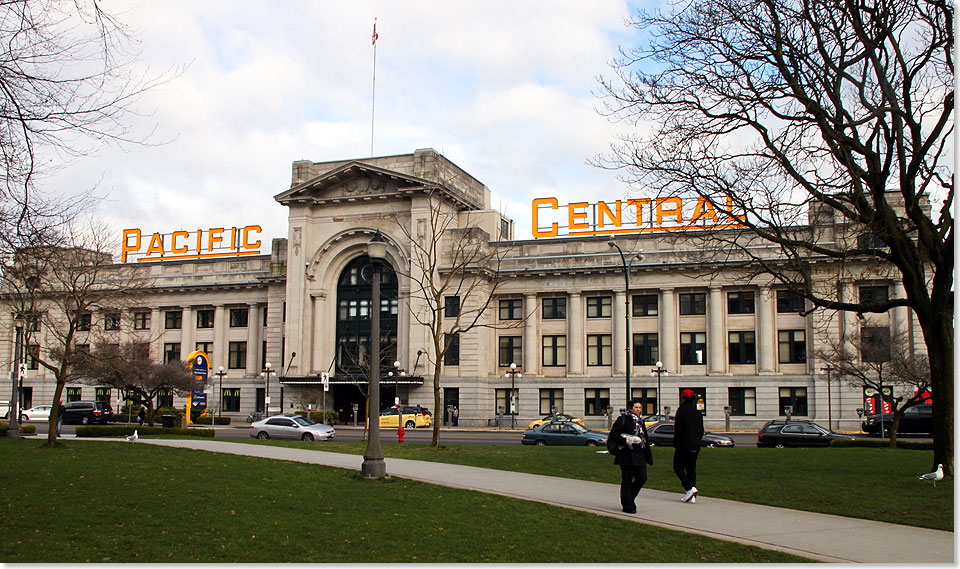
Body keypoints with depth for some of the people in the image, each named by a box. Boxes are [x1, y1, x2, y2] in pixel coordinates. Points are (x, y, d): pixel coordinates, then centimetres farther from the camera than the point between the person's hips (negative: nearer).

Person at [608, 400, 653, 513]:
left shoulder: (641, 421, 16)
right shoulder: (623, 419, -4)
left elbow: (645, 439, 20)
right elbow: (613, 434, -7)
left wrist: (648, 456, 15)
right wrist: (626, 441, -18)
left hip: (639, 455, 7)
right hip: (626, 454, -7)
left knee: (642, 478, 5)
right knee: (627, 480, -2)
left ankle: (629, 499, 25)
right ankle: (627, 506, 8)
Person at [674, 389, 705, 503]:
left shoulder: (681, 410, -10)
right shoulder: (698, 412, 9)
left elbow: (678, 430, -12)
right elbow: (701, 430, 12)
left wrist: (676, 445, -6)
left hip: (684, 445, -6)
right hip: (695, 446, 6)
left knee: (678, 466, 5)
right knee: (691, 469, 9)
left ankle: (690, 488, -12)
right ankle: (692, 496, 6)